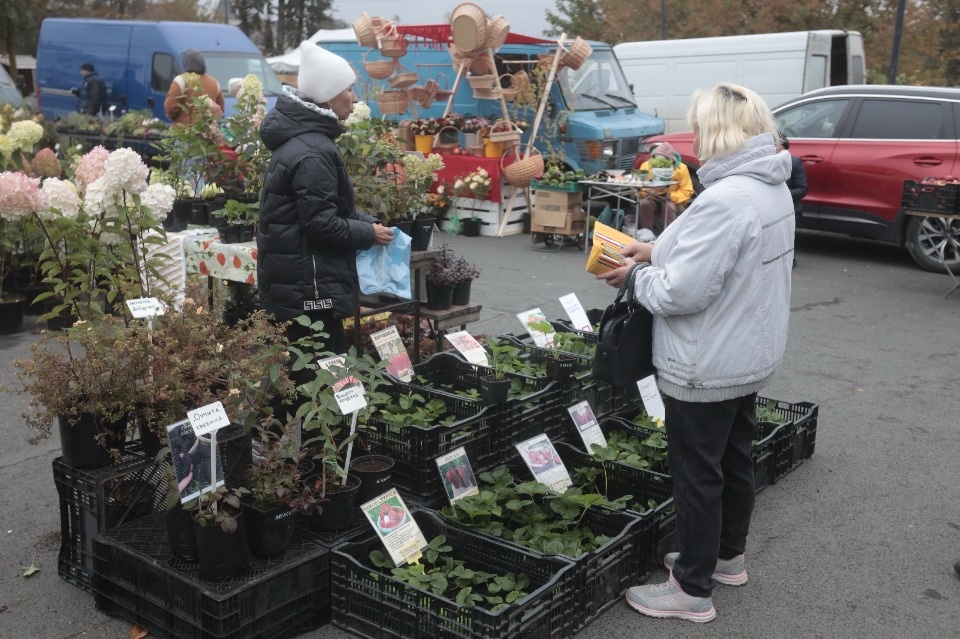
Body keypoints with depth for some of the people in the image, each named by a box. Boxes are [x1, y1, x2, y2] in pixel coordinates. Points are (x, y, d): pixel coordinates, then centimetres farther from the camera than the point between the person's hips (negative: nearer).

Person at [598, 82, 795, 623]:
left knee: (698, 475, 4)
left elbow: (680, 292, -28)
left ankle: (693, 590, 18)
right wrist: (658, 252, 5)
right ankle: (728, 557, 40)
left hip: (708, 367, -10)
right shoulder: (772, 188, 4)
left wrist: (635, 275, -10)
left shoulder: (724, 201, -28)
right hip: (749, 355, 10)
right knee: (735, 458, 22)